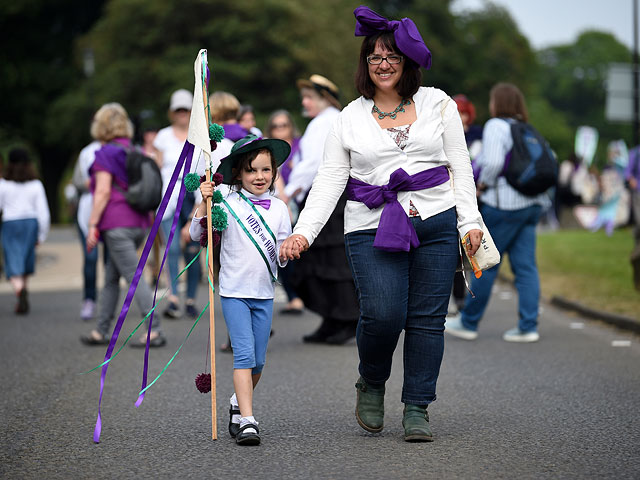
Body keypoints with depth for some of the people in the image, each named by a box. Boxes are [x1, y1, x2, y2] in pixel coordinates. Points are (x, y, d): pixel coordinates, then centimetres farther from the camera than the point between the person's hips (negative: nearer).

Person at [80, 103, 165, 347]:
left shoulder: (106, 154, -7)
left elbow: (103, 192, -14)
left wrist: (93, 225, -12)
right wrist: (146, 218, 23)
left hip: (117, 224, -8)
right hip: (139, 223, 8)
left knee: (134, 276, -10)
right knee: (111, 277, 14)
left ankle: (154, 331, -14)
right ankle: (101, 331, 19)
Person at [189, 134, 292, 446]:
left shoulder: (278, 208, 7)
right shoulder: (228, 204, -4)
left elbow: (282, 253, 11)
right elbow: (196, 234, -8)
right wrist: (204, 204, -20)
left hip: (264, 294, 4)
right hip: (235, 291, -4)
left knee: (258, 361, 8)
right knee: (244, 354, -14)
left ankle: (239, 403, 33)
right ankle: (246, 420, -15)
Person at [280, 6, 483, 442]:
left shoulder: (437, 104, 9)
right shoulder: (350, 118, 9)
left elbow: (460, 164, 10)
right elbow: (330, 177, 6)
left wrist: (470, 221, 2)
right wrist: (303, 231, -5)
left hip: (436, 225, 1)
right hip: (373, 229, -1)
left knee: (427, 318, 0)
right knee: (383, 314, -16)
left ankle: (417, 410, 11)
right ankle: (371, 385, 13)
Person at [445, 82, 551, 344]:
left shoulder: (495, 126, -8)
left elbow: (492, 162, -20)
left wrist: (482, 185, -5)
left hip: (505, 204, -7)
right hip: (532, 204, 7)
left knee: (486, 263, 1)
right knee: (525, 266, 4)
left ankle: (469, 322, 9)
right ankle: (528, 326, 1)